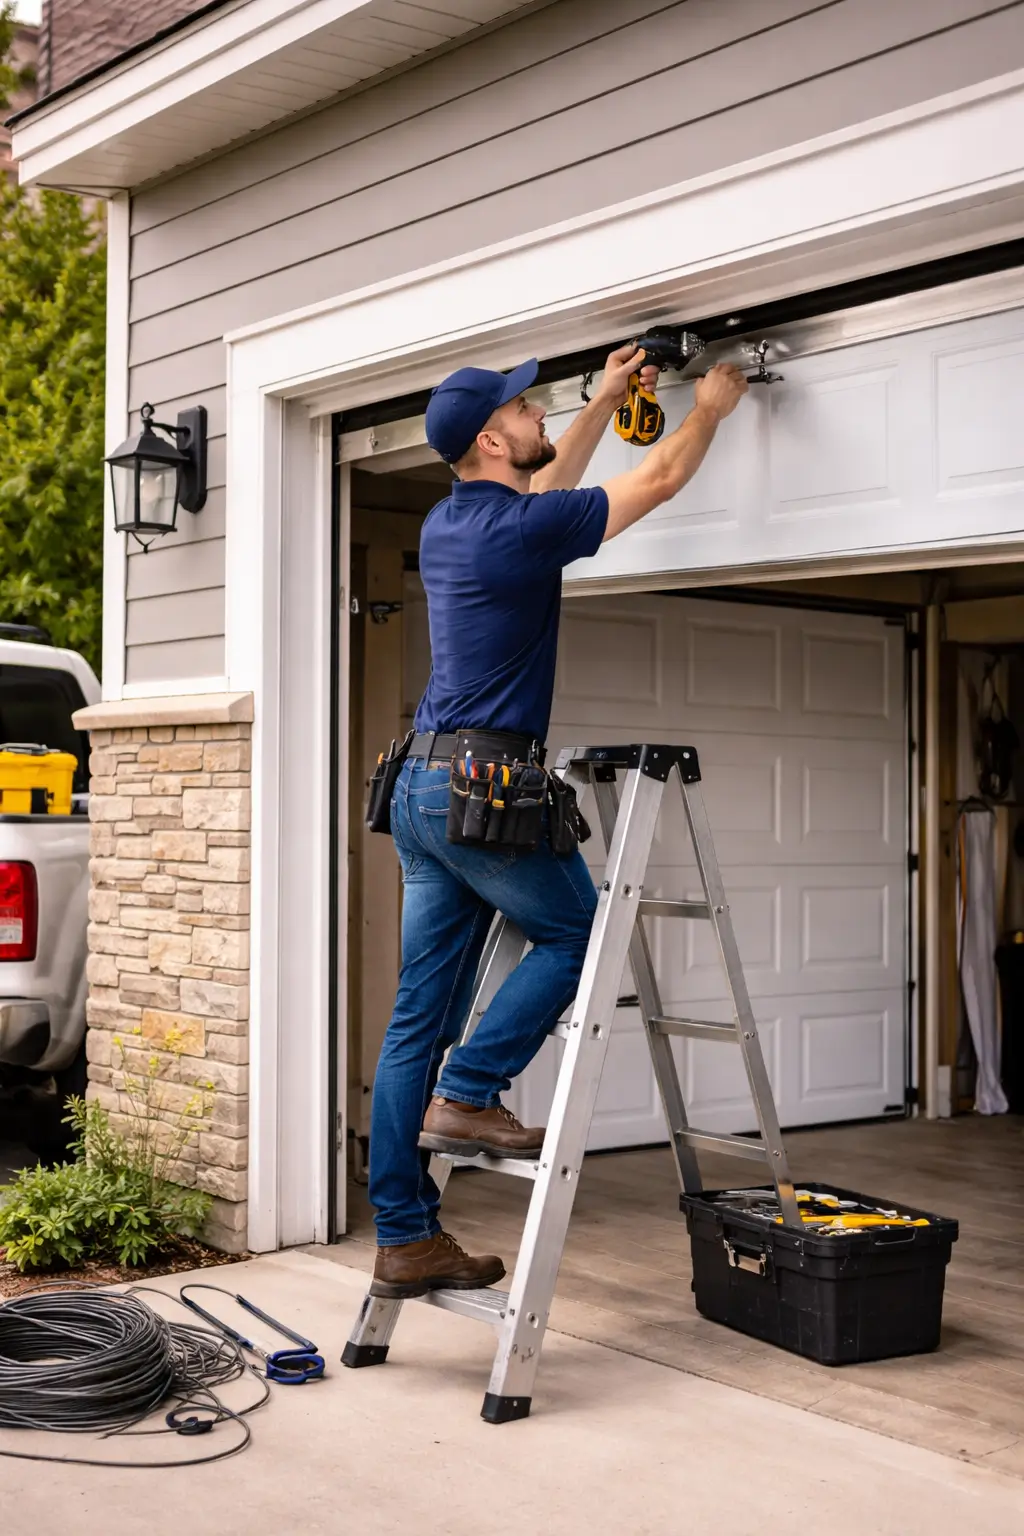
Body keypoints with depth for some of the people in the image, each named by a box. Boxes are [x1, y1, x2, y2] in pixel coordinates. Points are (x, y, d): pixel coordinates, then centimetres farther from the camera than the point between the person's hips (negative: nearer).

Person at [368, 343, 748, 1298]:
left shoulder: (447, 524, 14)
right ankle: (466, 1095, 1)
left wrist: (605, 403, 39)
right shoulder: (519, 529, -11)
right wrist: (711, 405, 19)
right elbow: (659, 481, 1)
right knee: (574, 932, 13)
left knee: (418, 1019, 6)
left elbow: (543, 488, 34)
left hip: (422, 789, 9)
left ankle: (404, 1238, 9)